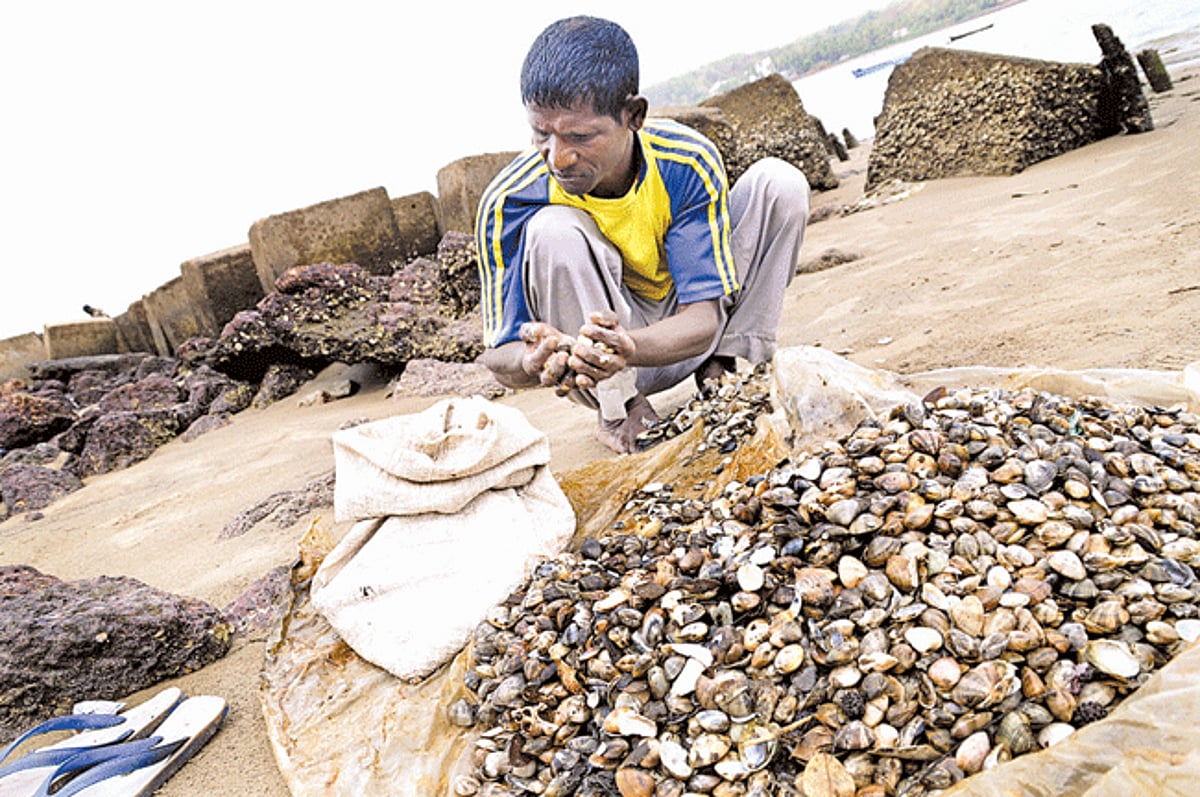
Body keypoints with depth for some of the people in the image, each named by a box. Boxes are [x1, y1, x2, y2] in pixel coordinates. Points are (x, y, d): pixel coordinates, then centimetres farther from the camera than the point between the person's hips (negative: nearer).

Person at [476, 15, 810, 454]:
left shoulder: (688, 163, -22)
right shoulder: (510, 201, -24)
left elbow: (704, 317, -24)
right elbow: (498, 355, -19)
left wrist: (628, 348, -46)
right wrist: (534, 361, -46)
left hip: (679, 335, 2)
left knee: (779, 181, -15)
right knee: (552, 230, -33)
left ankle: (728, 366, -7)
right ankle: (619, 409, -16)